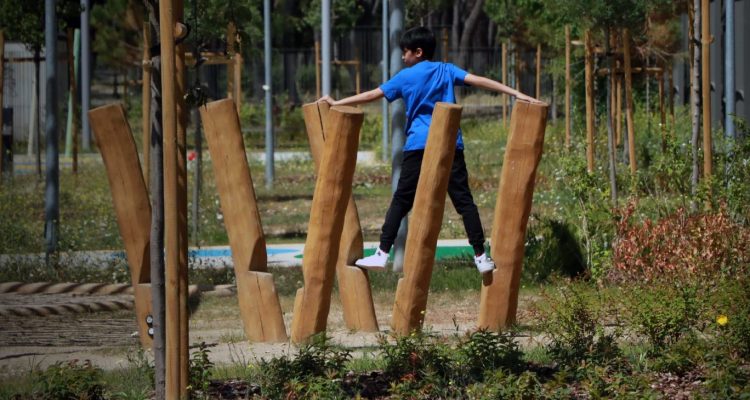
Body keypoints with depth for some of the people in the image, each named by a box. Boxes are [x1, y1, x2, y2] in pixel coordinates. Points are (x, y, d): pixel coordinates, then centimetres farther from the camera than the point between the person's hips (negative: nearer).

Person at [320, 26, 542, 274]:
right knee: (463, 200, -1)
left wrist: (337, 103, 23)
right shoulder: (446, 71, 10)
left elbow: (373, 95, 12)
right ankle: (481, 257, -7)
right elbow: (479, 81, 0)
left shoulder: (405, 77, 8)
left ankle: (382, 254, -1)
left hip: (418, 145, -1)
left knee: (401, 200, 5)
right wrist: (517, 94, -5)